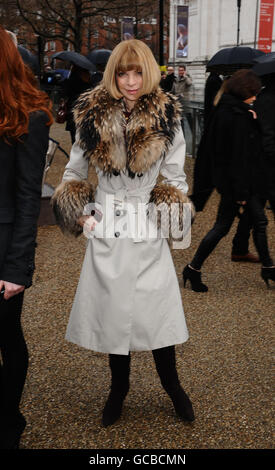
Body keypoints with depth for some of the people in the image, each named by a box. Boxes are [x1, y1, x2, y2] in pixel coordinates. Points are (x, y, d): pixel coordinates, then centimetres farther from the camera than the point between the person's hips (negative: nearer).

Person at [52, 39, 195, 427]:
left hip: (149, 232, -1)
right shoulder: (93, 117, -3)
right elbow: (74, 172, 9)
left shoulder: (166, 118, -4)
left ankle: (172, 385, 29)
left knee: (157, 310, 4)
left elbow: (175, 176, 5)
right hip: (106, 230, 1)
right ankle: (119, 388, 33)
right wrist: (79, 214, -1)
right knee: (113, 311, 11)